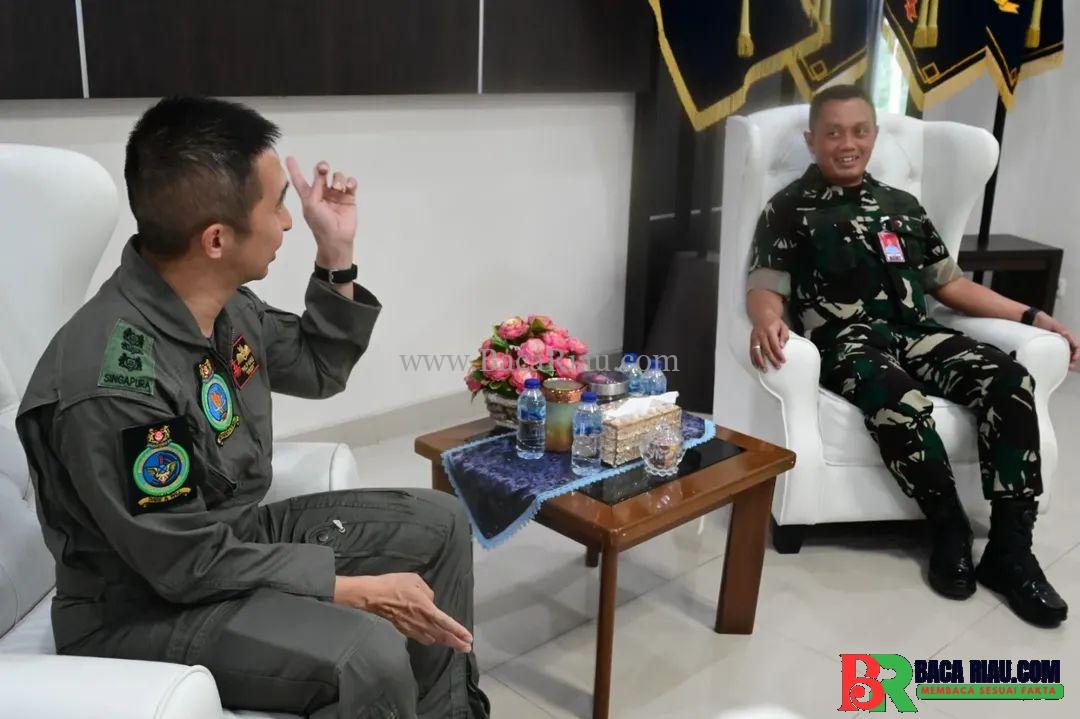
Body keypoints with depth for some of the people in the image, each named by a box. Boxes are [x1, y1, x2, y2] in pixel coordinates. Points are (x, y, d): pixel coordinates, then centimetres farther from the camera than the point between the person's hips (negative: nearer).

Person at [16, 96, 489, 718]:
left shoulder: (225, 304, -6)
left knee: (439, 523, 9)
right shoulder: (112, 385, -32)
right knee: (369, 656, -31)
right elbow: (192, 566, -25)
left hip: (239, 535, 9)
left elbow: (319, 371, 12)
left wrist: (337, 255, -1)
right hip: (143, 608, -9)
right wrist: (362, 591, -21)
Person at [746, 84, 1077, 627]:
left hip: (915, 333, 5)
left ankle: (1010, 548, -18)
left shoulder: (903, 206, 24)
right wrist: (766, 319, -28)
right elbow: (765, 288, -3)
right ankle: (951, 531, -12)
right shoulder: (790, 209, 9)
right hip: (844, 342, -5)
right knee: (901, 402, -37)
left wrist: (1031, 316, 14)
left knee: (1009, 380, -24)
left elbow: (950, 284, 24)